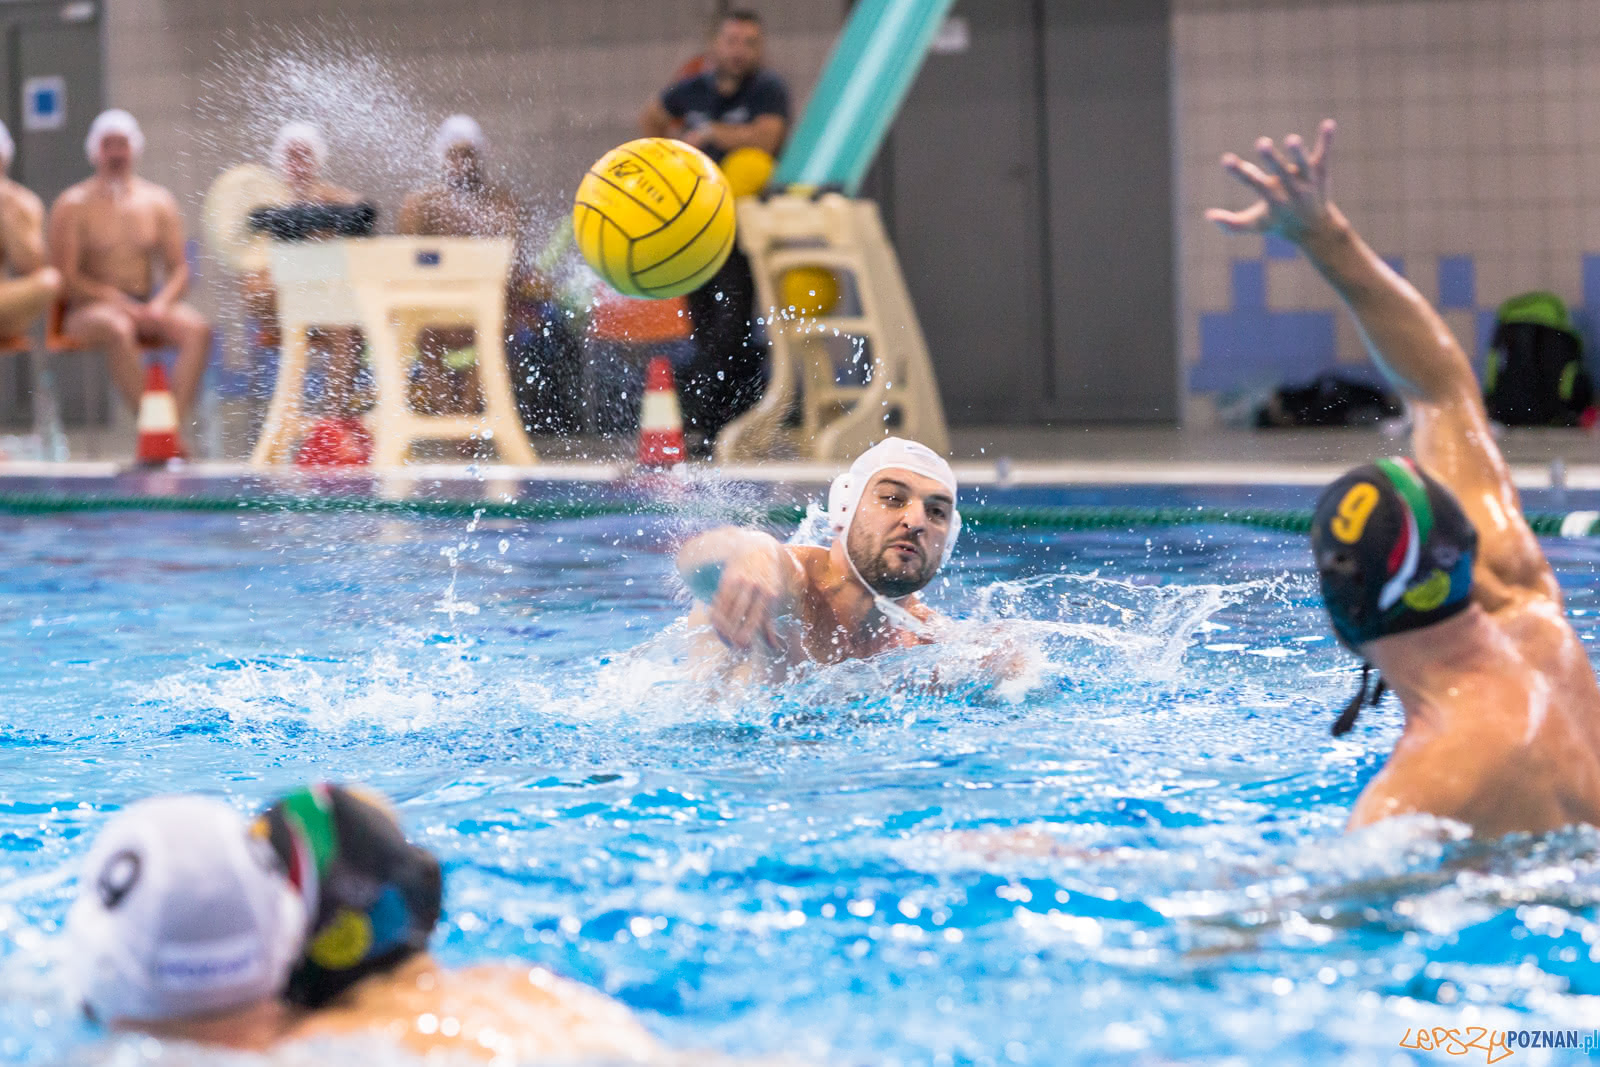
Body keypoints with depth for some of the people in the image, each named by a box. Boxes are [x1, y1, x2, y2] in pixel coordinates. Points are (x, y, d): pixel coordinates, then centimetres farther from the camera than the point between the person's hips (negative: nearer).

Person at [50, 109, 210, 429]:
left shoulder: (159, 202, 12)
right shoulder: (73, 205, 1)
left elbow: (179, 269, 9)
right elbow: (67, 277, -6)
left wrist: (161, 303, -14)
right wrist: (120, 303, -19)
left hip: (148, 306, 4)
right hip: (89, 307, -4)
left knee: (197, 329, -28)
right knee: (118, 330, -40)